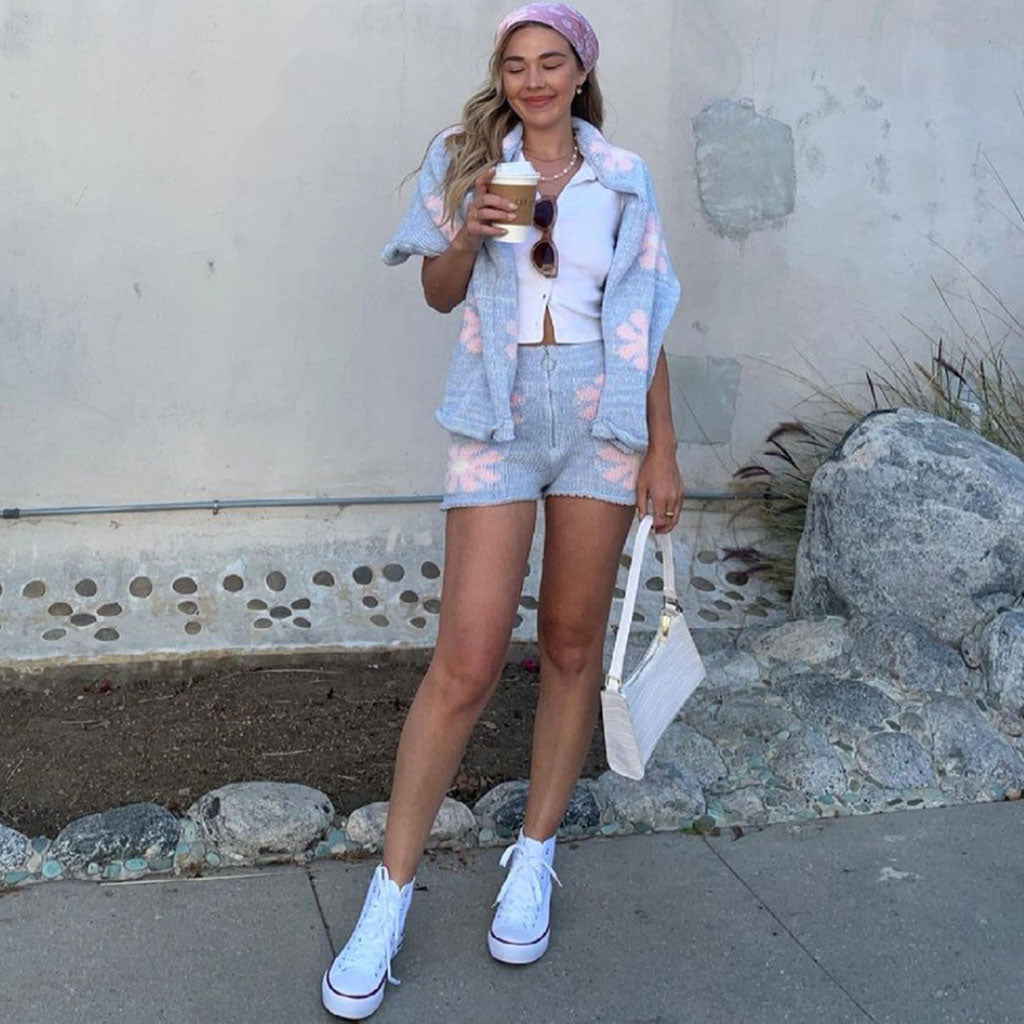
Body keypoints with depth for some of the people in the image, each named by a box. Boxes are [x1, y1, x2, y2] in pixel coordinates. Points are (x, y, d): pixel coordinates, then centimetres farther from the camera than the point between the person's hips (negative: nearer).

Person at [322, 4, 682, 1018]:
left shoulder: (622, 176, 8)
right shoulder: (467, 157, 5)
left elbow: (643, 317, 8)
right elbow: (440, 293, 10)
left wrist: (662, 448, 4)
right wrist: (469, 234, -12)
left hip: (601, 415, 2)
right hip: (498, 413, -2)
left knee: (572, 643, 8)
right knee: (466, 661, -8)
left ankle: (534, 857, 24)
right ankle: (389, 895, 4)